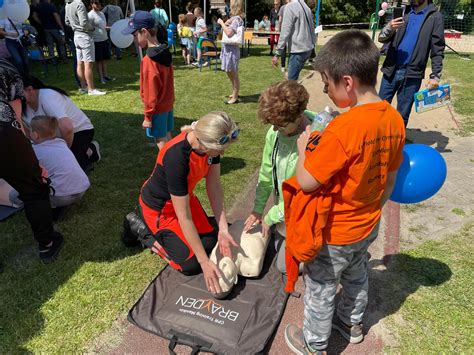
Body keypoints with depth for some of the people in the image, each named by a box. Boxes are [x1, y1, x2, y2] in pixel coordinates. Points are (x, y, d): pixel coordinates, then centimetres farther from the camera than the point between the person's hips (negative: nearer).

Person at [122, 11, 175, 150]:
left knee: (161, 141, 4)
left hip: (158, 108, -8)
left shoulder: (148, 60, -23)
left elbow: (150, 93, -21)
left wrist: (148, 116, -12)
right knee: (167, 137, 18)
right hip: (168, 104, 8)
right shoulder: (165, 52, 0)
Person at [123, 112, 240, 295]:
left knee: (210, 242, 7)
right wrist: (205, 262, -28)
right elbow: (184, 218, -34)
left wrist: (223, 229, -20)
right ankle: (140, 227, 11)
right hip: (159, 207, -7)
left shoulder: (211, 143, -21)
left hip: (184, 196, 7)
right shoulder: (176, 158, -40)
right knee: (191, 264, -4)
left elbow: (214, 186, -13)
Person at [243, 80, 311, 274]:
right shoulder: (274, 133, -13)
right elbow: (266, 174, 1)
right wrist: (258, 209, 2)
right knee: (278, 249, 24)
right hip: (281, 211, 7)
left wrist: (271, 216, -15)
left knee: (285, 266, 11)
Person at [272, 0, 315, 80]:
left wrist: (277, 54, -15)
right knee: (294, 78, 18)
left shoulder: (290, 7, -10)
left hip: (298, 50, -8)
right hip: (308, 49, 9)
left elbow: (285, 32, -16)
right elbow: (312, 29, 19)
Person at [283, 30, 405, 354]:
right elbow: (390, 178, 5)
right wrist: (373, 209, 19)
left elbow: (306, 182, -27)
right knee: (357, 276, 30)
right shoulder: (395, 119, -7)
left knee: (320, 290, 16)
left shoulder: (343, 129, -33)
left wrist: (304, 147, -10)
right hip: (367, 226, 8)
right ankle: (353, 324, 55)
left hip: (334, 233, -7)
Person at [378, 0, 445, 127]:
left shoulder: (435, 17, 1)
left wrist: (435, 76, -10)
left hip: (412, 74, -3)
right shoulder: (403, 14, 11)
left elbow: (438, 50, -2)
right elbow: (382, 38, 4)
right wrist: (389, 28, -17)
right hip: (391, 71, 3)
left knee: (402, 115, 4)